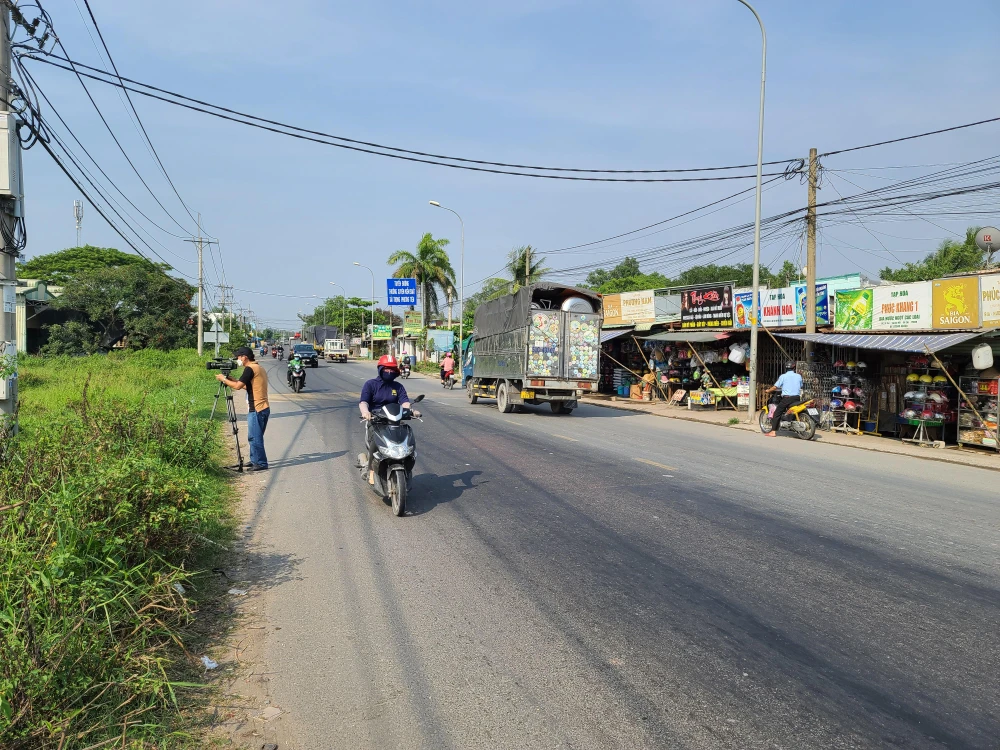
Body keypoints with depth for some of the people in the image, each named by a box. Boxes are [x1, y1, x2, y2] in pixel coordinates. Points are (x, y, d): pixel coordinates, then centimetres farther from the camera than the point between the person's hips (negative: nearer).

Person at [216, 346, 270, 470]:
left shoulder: (250, 369, -12)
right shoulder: (260, 368, 18)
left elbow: (238, 386, -16)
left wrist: (224, 379, -2)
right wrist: (232, 380, 20)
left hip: (256, 410, -10)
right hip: (264, 408, 10)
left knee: (254, 437, -5)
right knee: (255, 437, 17)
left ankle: (261, 464, -3)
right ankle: (255, 461, 24)